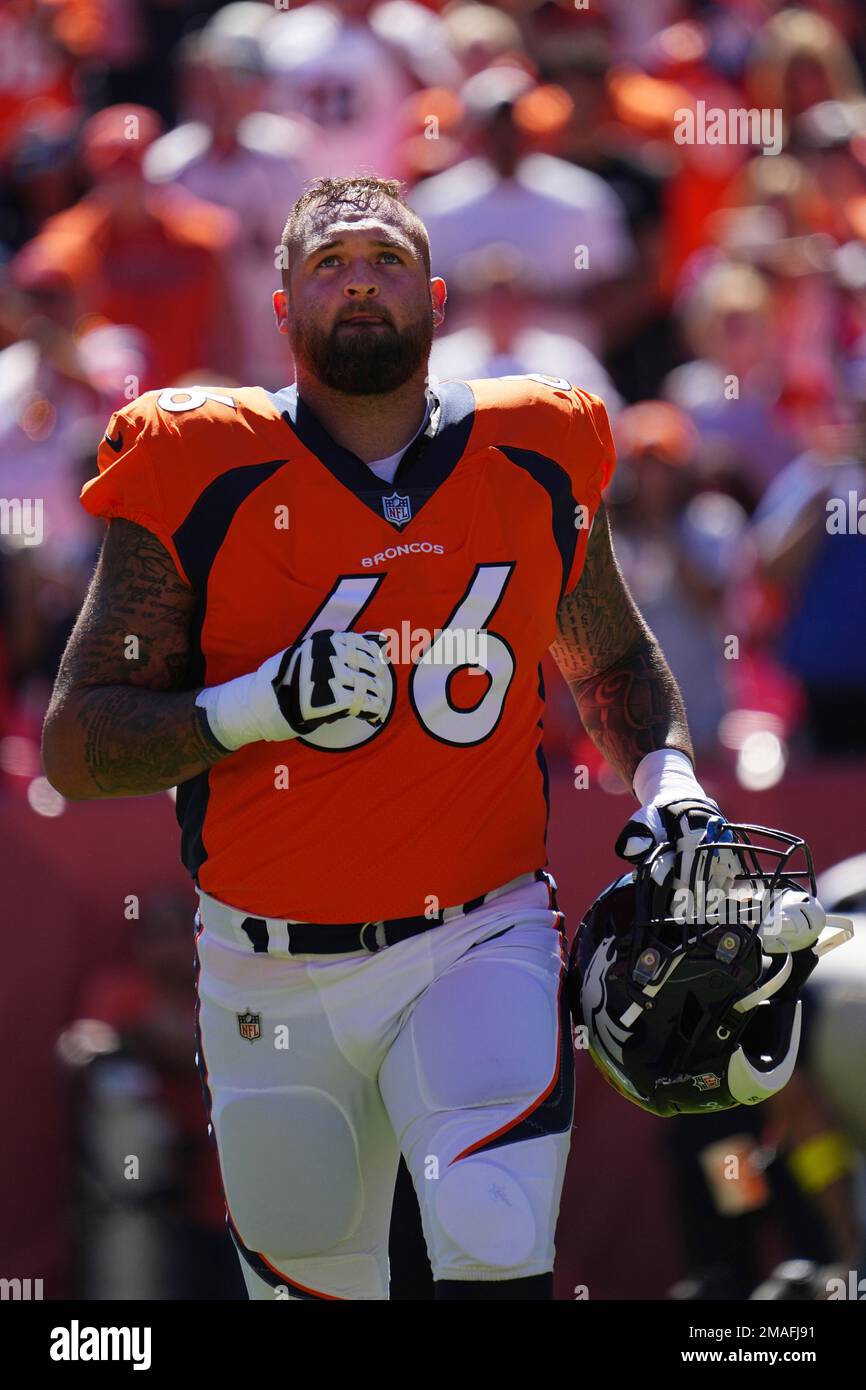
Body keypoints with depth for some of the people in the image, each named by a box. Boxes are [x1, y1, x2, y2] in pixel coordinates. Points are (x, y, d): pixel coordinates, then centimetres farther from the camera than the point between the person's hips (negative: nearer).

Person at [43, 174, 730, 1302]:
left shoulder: (537, 471, 4)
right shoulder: (204, 482, -5)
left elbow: (611, 661, 24)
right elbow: (75, 749, -7)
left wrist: (666, 778, 4)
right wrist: (262, 705, -21)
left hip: (480, 945, 0)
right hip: (275, 980, 0)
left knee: (497, 1257, -23)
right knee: (317, 1281, 12)